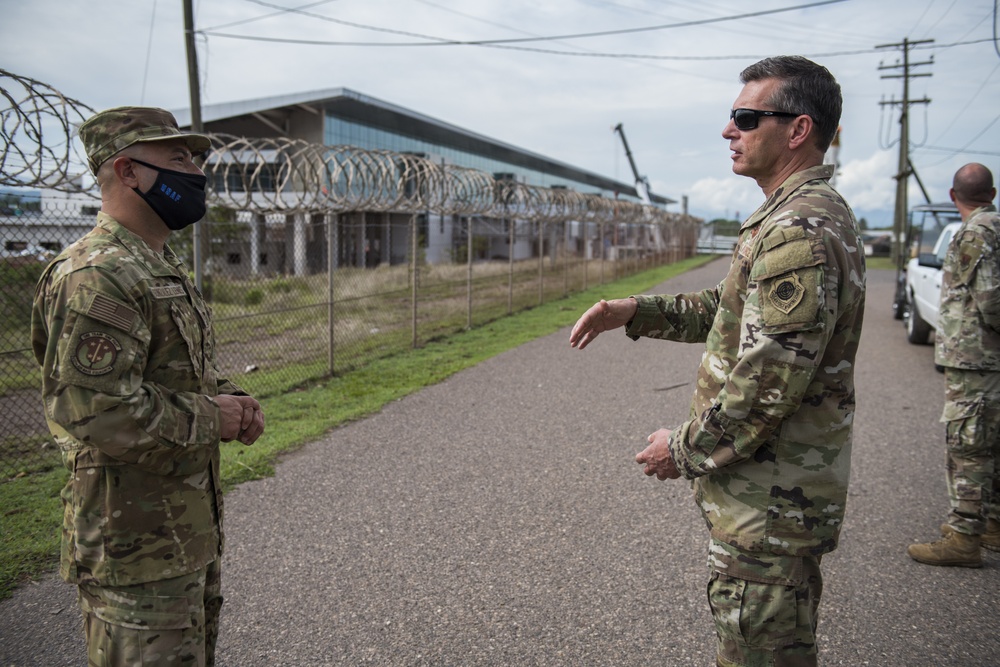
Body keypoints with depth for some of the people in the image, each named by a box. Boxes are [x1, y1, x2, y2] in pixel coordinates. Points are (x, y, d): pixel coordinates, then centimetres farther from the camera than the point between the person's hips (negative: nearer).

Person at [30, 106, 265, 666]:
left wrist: (233, 401, 2)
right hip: (138, 544, -10)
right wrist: (209, 417, -17)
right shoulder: (96, 277, -21)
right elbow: (97, 413, -29)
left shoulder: (166, 267, 13)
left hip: (193, 530, 10)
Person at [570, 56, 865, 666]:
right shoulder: (817, 214, 12)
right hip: (788, 491, 11)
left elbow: (767, 385, -28)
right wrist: (634, 312, 8)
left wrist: (685, 451, -14)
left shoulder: (798, 231, -24)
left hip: (769, 502, -10)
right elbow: (734, 312, 18)